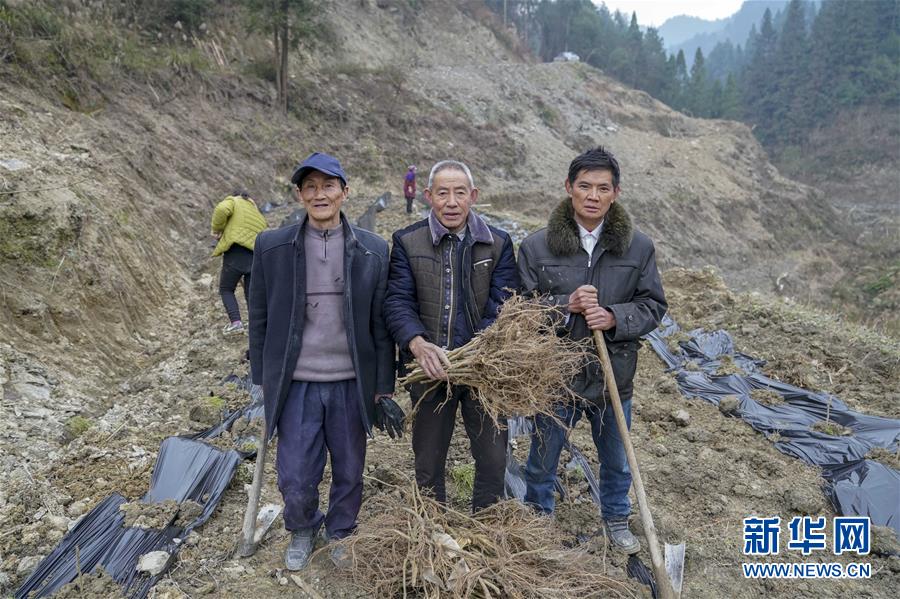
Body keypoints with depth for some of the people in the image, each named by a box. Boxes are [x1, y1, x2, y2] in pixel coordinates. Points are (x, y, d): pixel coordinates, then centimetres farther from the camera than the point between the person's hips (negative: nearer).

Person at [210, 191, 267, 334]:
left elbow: (221, 210, -13)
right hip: (257, 257, 5)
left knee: (226, 289, 13)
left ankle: (235, 322, -1)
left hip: (236, 252, -4)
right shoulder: (258, 214, 29)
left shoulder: (233, 201, 12)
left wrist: (217, 229, 3)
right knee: (251, 294, 15)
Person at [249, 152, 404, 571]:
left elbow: (380, 326, 0)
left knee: (349, 473, 15)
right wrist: (263, 378, 4)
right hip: (296, 385, 0)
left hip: (352, 385, 1)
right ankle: (302, 530, 39)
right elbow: (260, 318, 4)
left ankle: (341, 533, 44)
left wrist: (383, 389, 0)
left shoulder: (373, 250, -2)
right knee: (295, 479, 6)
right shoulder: (272, 247, -2)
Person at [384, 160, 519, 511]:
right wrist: (418, 345, -28)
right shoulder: (407, 242, -1)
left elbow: (503, 307, -7)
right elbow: (397, 302, -9)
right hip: (431, 371, 0)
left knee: (493, 458, 8)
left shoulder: (498, 244, 0)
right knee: (428, 461, 15)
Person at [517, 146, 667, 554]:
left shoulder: (639, 247, -5)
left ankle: (617, 521, 49)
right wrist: (567, 305, -23)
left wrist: (615, 317, -20)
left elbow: (653, 306, 0)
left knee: (616, 460, 22)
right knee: (542, 460, 17)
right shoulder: (536, 246, -9)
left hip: (613, 375, 2)